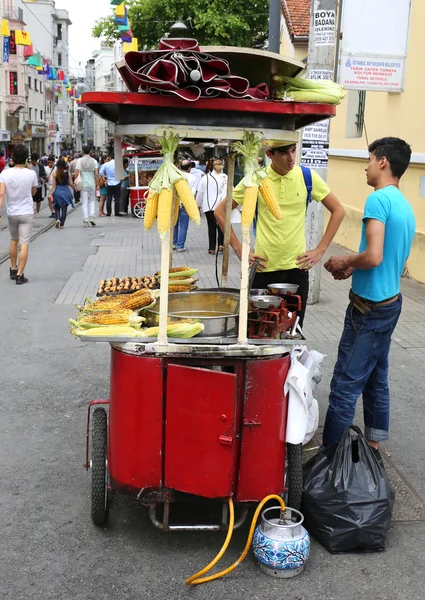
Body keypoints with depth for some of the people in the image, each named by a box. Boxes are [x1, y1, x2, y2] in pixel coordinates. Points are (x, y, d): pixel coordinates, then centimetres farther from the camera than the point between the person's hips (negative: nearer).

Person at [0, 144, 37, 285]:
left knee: (14, 240, 22)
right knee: (24, 244, -2)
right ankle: (19, 275, -5)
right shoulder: (31, 173, -10)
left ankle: (13, 269, 33)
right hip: (26, 213, -2)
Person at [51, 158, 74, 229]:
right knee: (64, 208, 8)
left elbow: (53, 184, -5)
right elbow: (70, 183, 2)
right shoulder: (67, 172, -5)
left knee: (57, 207, 16)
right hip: (66, 191, 0)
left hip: (57, 191, 0)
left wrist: (52, 193, -1)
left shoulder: (55, 173, -6)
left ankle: (58, 219, -7)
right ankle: (62, 224, 9)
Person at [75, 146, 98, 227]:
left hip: (83, 184, -1)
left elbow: (76, 173, -8)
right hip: (92, 184, 1)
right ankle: (92, 216, -1)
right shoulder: (94, 161, 0)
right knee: (92, 200, 15)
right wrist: (96, 184, 2)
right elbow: (96, 174, -4)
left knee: (84, 202, 2)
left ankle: (85, 220, -1)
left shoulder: (80, 160, -2)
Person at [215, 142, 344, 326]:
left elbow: (338, 211, 7)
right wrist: (239, 249, -2)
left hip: (297, 267, 1)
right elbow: (221, 211, 3)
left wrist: (320, 250, 0)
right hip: (264, 268, -1)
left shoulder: (308, 177, -1)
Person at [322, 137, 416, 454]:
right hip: (391, 301, 10)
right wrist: (354, 269, 12)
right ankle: (373, 445, 28)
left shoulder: (379, 199, -17)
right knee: (377, 380, 17)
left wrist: (346, 261, -8)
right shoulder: (406, 206, 11)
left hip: (369, 308, -9)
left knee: (345, 387, -3)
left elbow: (374, 257, -27)